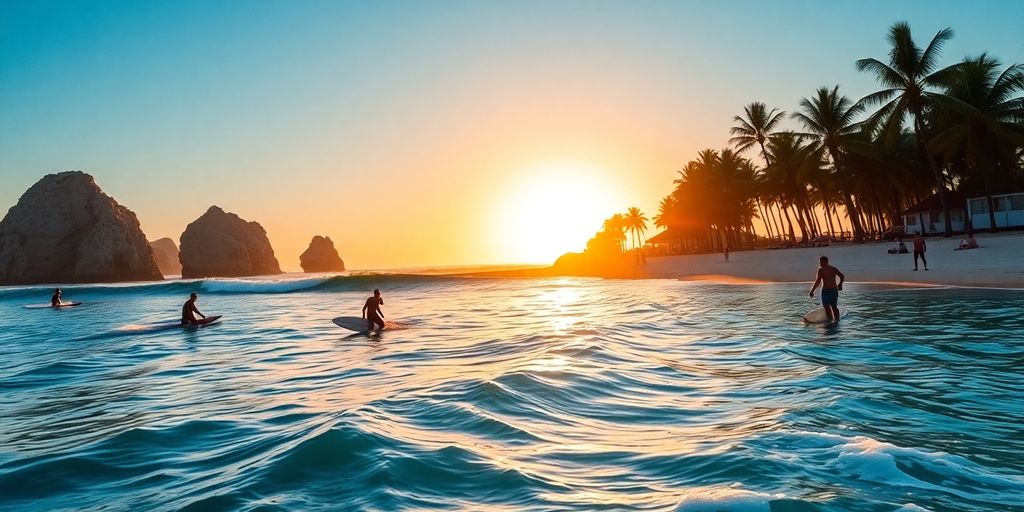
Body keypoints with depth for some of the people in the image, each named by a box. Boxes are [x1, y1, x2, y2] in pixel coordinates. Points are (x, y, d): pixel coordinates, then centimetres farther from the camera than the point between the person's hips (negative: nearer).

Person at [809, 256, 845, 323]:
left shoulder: (821, 270, -9)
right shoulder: (833, 269, 10)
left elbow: (817, 281, -13)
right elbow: (842, 276, 11)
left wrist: (812, 291, -7)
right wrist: (840, 284, 28)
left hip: (826, 290, -7)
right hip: (834, 290, 7)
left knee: (827, 307, -1)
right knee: (834, 306, 16)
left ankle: (830, 320, -4)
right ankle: (837, 319, 20)